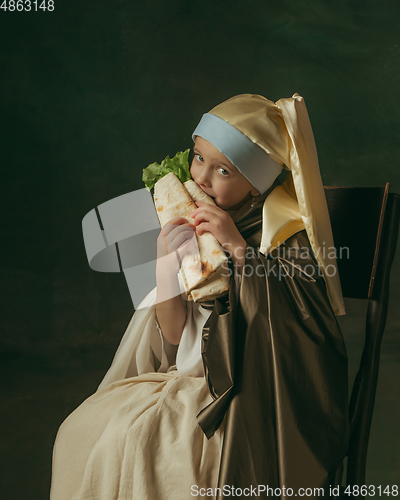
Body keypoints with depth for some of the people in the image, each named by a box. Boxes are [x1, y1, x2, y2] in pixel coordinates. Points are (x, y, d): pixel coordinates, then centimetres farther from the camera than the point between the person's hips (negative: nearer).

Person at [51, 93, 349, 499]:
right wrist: (166, 265, -18)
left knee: (137, 437, -22)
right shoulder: (192, 225, 1)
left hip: (256, 398, -5)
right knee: (83, 429, -7)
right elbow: (175, 337, 0)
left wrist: (240, 249, -26)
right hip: (190, 377, 6)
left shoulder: (289, 231, -11)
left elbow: (311, 316, -24)